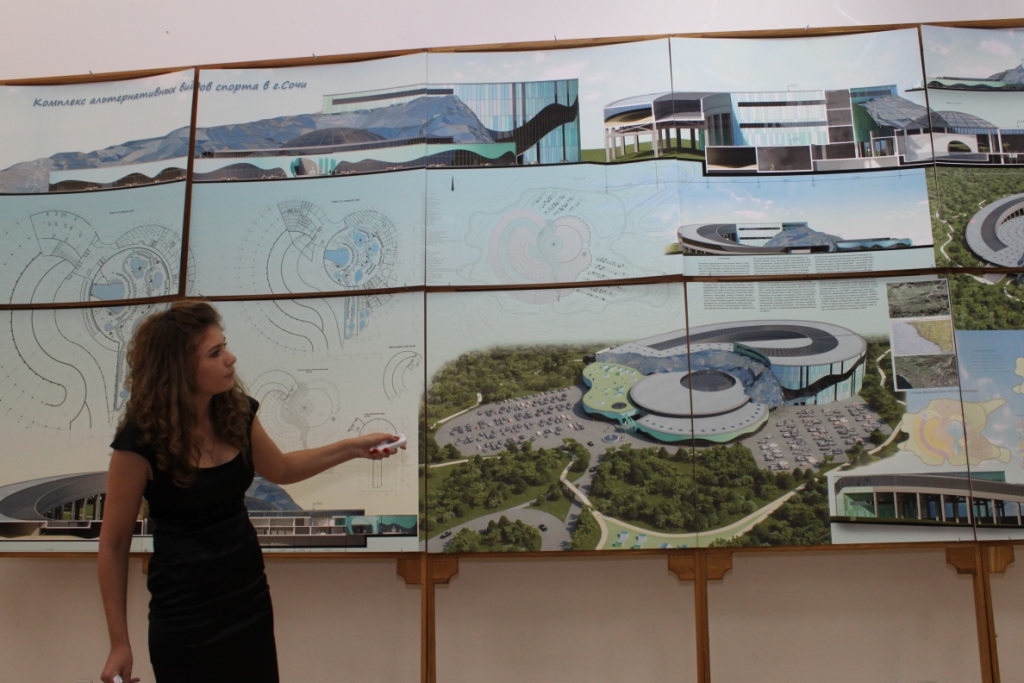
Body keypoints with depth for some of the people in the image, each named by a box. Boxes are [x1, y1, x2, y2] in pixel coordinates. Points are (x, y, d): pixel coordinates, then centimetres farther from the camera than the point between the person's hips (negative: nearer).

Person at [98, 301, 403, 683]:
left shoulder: (236, 413, -3)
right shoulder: (141, 440, -19)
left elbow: (279, 469, 14)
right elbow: (114, 544, -10)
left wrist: (351, 448, 6)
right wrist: (120, 643, -7)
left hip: (250, 598, 5)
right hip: (185, 619, -5)